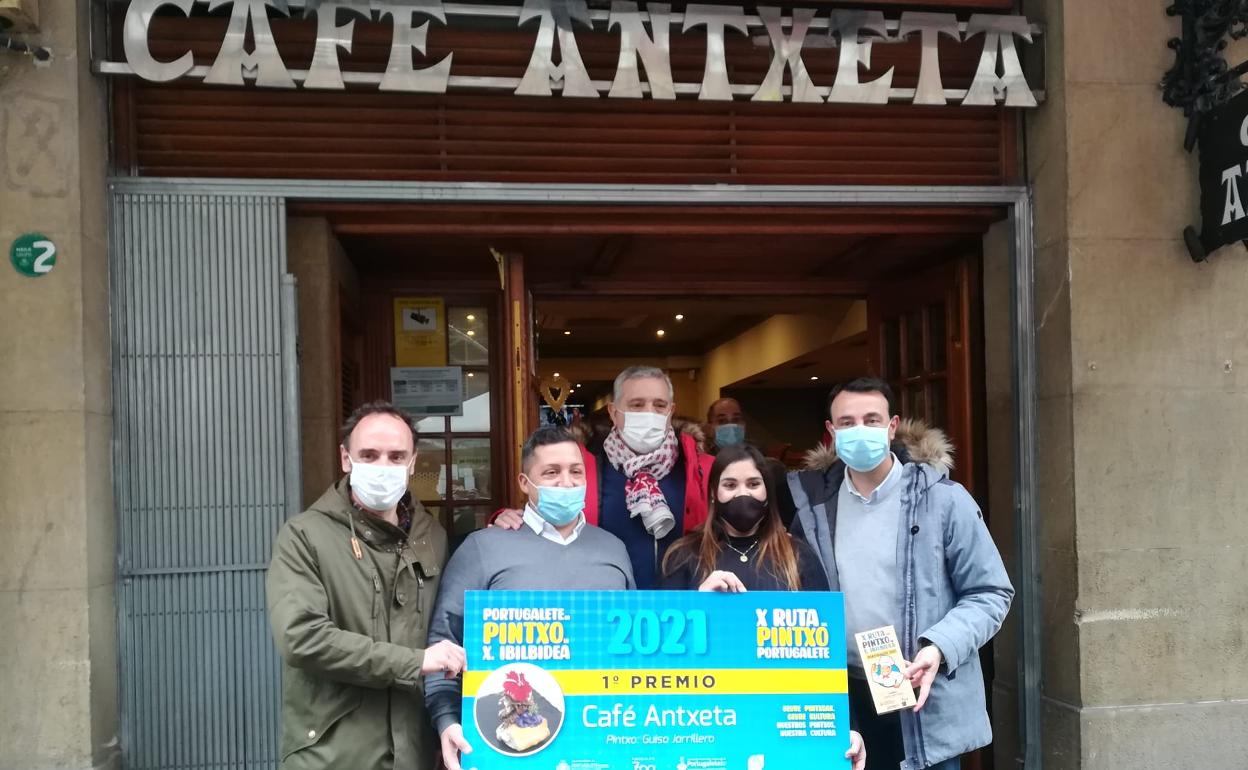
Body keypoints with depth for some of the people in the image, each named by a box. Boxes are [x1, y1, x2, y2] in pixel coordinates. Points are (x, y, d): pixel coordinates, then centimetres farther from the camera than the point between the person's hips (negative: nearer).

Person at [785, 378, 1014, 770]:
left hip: (925, 702, -3)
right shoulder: (813, 503, 1)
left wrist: (940, 648, -19)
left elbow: (989, 593, -4)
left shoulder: (942, 499, -7)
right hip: (843, 700, 3)